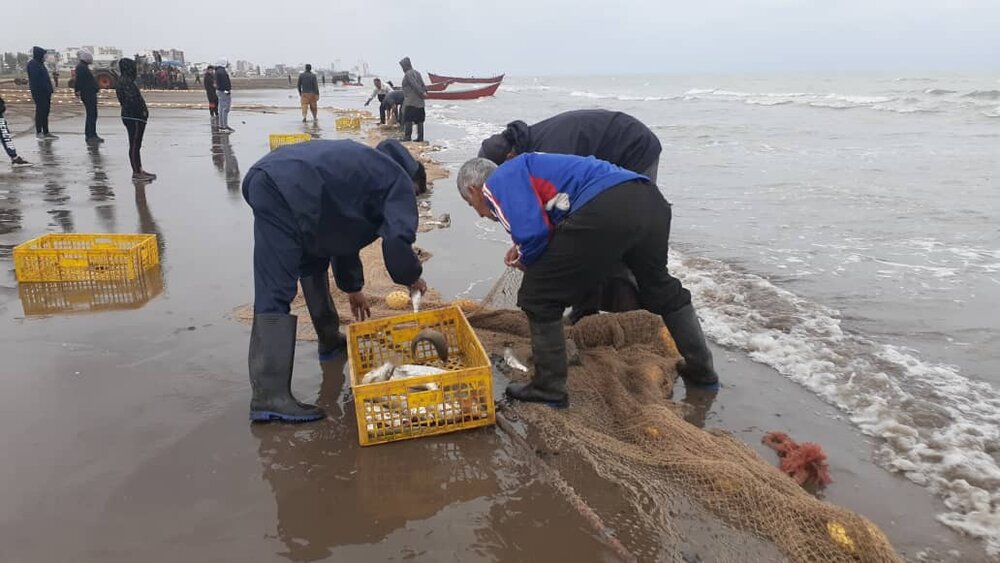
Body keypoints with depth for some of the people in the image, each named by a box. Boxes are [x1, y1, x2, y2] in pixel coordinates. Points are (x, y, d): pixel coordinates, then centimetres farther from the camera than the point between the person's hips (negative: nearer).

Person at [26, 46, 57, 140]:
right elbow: (34, 79, -18)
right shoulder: (33, 64, -11)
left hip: (45, 92, 9)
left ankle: (46, 132, 15)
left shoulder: (40, 64, 17)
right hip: (39, 92, -9)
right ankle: (38, 132, 3)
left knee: (45, 112, 11)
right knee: (40, 112, -4)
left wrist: (49, 91, 16)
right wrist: (36, 93, -22)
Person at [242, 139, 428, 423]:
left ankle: (330, 341, 41)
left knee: (313, 263, 27)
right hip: (288, 190, -10)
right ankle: (269, 397, -13)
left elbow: (341, 233, 40)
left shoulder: (362, 168, 35)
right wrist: (412, 277, 11)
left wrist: (352, 287, 47)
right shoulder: (398, 180, 10)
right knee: (276, 294, -13)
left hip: (265, 178, 10)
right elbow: (397, 240, -8)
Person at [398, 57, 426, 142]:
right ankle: (420, 138, 11)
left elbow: (415, 85, -19)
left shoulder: (408, 74, -10)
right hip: (420, 102, 8)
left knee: (407, 120, -4)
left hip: (410, 102, -8)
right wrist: (424, 92, 0)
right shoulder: (417, 73, 16)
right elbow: (423, 85, 11)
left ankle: (407, 137, -6)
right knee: (420, 120, 9)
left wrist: (422, 93, -16)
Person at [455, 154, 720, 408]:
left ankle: (549, 388, 17)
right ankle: (702, 372, 44)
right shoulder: (525, 168, 36)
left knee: (538, 298, 8)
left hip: (606, 211, -9)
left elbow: (532, 233, -8)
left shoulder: (496, 184, 8)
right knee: (661, 288, 31)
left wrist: (525, 260, 13)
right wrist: (523, 249, 32)